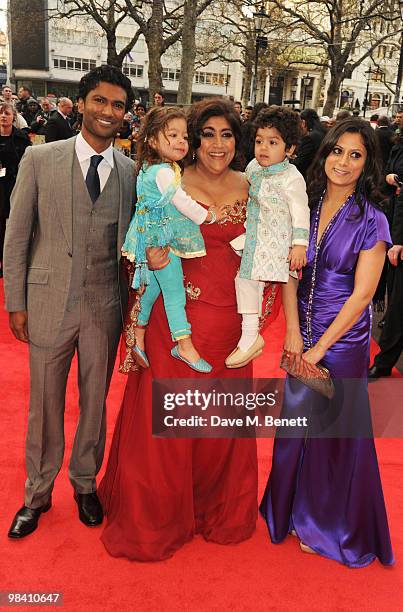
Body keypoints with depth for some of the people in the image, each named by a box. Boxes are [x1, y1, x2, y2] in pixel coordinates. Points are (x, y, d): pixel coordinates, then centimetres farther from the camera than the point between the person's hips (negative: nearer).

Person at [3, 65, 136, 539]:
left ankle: (85, 483, 37)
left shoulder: (132, 171, 2)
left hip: (105, 305, 1)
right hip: (49, 302, -1)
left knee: (95, 400, 14)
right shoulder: (40, 159, -2)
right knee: (44, 403, 11)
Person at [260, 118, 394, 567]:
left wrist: (320, 348, -14)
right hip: (301, 333, 4)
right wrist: (293, 333, -8)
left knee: (334, 430, 8)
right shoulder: (305, 206, 2)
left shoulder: (371, 221, -10)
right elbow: (290, 274, 1)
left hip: (344, 337, -4)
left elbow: (362, 294, -13)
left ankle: (328, 523, 32)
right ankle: (292, 509, 39)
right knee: (295, 421, 14)